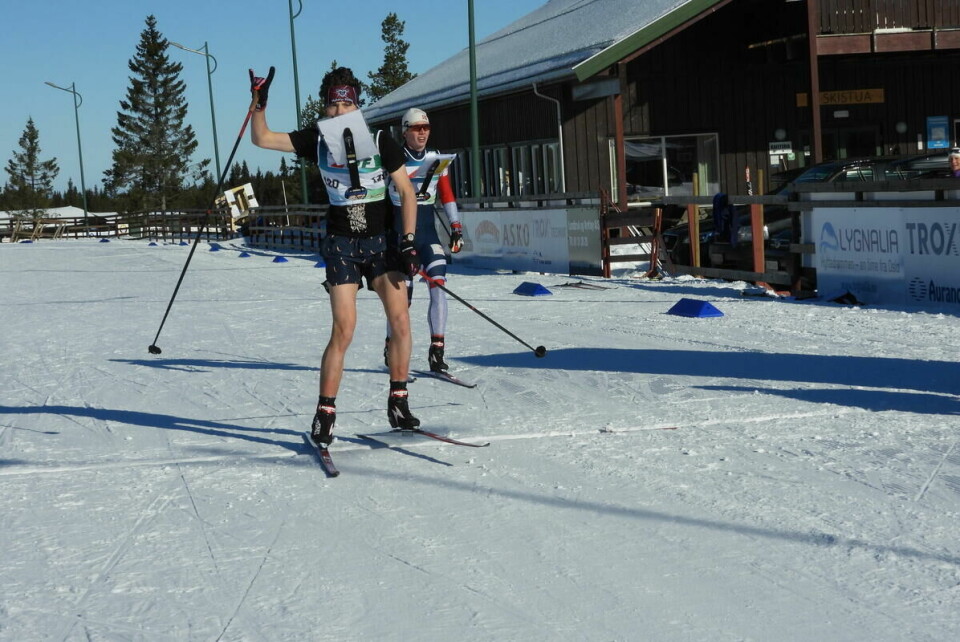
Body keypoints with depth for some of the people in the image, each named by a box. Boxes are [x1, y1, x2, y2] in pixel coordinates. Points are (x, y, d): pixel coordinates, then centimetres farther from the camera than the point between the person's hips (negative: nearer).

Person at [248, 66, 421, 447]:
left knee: (400, 320, -9)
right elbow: (261, 139, 1)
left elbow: (407, 191, 0)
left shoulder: (380, 142, -5)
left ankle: (398, 402, 6)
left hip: (380, 240, 1)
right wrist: (259, 102, -13)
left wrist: (408, 241, -7)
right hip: (341, 244, -1)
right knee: (343, 330, -11)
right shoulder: (317, 141, -1)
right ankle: (325, 414, -3)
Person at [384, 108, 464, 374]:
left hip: (428, 232, 4)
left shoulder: (436, 159, 8)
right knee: (403, 294, -4)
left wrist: (456, 227, 6)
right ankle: (391, 349, 18)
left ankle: (437, 352, -8)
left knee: (438, 287, -12)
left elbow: (447, 195, 13)